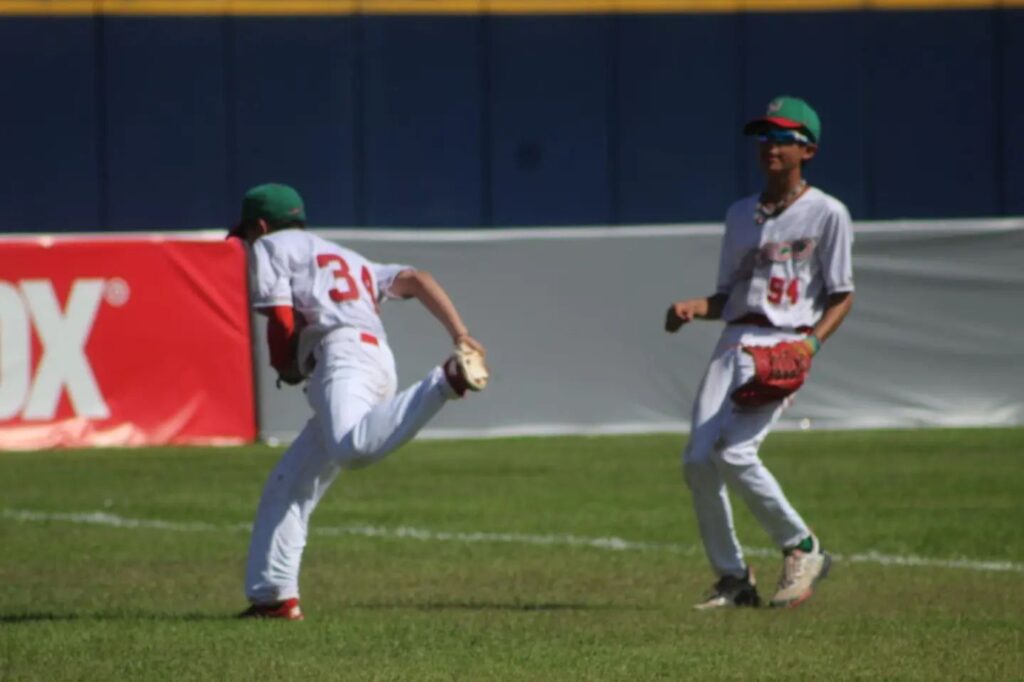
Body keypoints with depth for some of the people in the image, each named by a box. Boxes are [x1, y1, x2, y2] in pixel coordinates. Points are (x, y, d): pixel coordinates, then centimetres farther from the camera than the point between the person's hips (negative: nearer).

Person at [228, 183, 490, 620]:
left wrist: (286, 367, 20)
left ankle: (445, 382, -47)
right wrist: (461, 336, 11)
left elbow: (282, 323, 1)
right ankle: (272, 595, 9)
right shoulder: (348, 259, 37)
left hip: (341, 352, -9)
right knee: (288, 486, 15)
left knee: (352, 448, -38)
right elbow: (414, 280, 23)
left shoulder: (271, 248, 16)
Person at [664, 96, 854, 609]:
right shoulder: (741, 215, 20)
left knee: (732, 452, -23)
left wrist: (812, 342, -14)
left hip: (786, 343, -6)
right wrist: (695, 308, 1)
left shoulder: (827, 214, 3)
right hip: (735, 340, 6)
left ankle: (801, 549, -2)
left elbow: (842, 296, 1)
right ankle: (733, 580, 2)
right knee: (698, 460, -10)